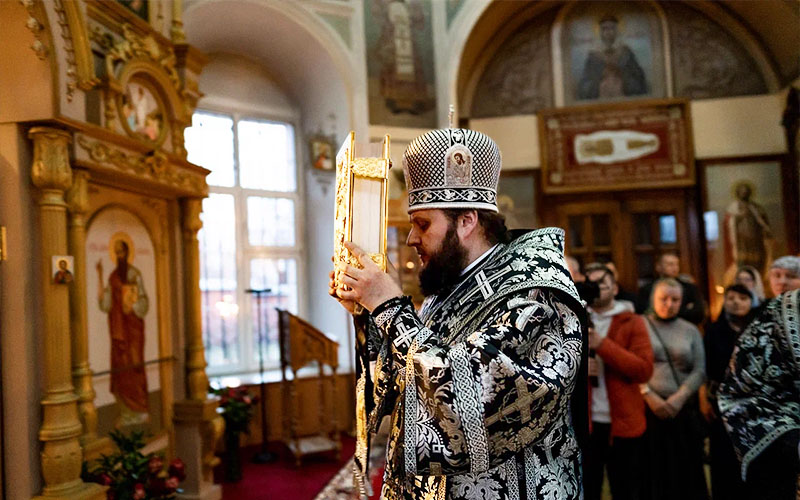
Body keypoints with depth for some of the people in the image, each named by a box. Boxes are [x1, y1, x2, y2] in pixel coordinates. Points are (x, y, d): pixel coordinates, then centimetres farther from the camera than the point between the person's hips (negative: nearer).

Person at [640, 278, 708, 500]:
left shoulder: (691, 331, 12)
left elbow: (699, 370, 3)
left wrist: (680, 397, -10)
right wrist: (649, 396, -13)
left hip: (684, 409, 2)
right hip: (648, 408, -2)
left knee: (685, 470, 5)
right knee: (653, 471, -1)